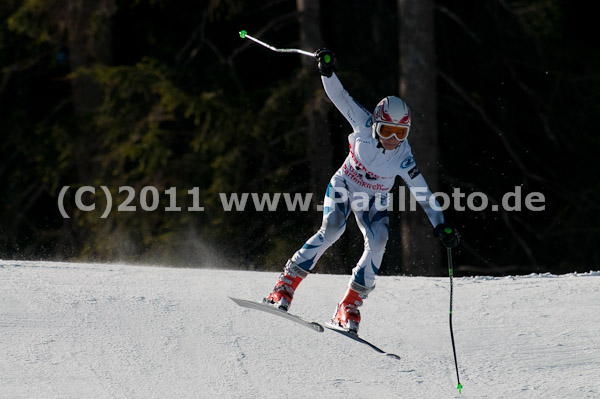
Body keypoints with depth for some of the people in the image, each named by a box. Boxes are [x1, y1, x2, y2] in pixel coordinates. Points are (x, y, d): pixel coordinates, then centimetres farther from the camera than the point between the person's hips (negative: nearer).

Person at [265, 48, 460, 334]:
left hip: (374, 201, 1)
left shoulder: (403, 159, -24)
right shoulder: (365, 126, -24)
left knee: (377, 241, -24)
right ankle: (286, 285, -22)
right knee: (331, 230, -27)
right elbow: (340, 97, -22)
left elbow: (423, 193, -22)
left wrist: (440, 225, -30)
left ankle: (349, 306, -16)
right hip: (344, 186, -1)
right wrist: (327, 71, -39)